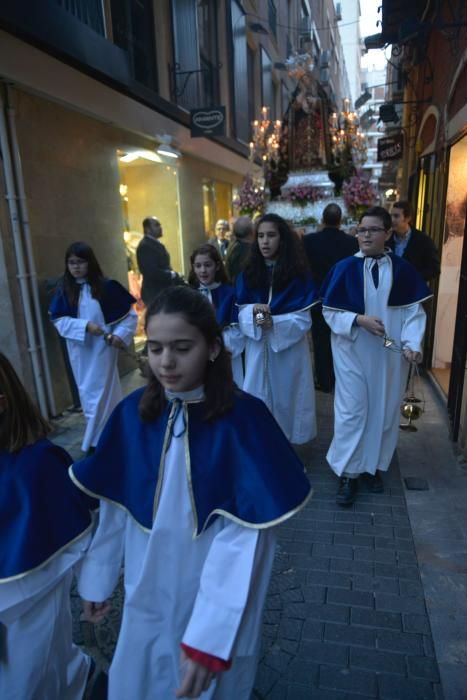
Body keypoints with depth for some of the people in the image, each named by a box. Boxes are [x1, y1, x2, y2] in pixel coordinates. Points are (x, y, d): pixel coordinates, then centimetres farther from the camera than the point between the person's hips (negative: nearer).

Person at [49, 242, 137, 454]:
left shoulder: (106, 286, -8)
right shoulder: (64, 289, 0)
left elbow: (130, 314, -4)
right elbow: (58, 320, -5)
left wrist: (120, 335, -16)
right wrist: (85, 326, -18)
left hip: (102, 349, -4)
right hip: (79, 351, 4)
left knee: (100, 393, 0)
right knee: (87, 393, 14)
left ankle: (94, 441, 14)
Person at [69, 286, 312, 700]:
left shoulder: (244, 420, -22)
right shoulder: (133, 413, -10)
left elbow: (242, 538, -21)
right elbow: (114, 509, 0)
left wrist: (210, 636, -23)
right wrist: (97, 580, 9)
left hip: (219, 597, -3)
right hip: (148, 594, 4)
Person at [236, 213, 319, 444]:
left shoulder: (298, 274, -4)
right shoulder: (248, 273, 5)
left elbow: (304, 318, -8)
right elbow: (240, 312, 4)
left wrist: (275, 323, -23)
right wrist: (253, 310, -19)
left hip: (289, 347, -2)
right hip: (257, 347, 3)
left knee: (285, 398, 7)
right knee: (257, 399, 6)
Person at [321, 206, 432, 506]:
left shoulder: (402, 269, 0)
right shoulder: (344, 269, -5)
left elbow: (414, 310, -1)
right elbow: (330, 311, -5)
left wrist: (412, 343, -16)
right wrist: (359, 319, -20)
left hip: (390, 353, 2)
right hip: (353, 351, -2)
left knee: (385, 410, 12)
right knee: (352, 410, 2)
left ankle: (376, 466, 30)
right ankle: (349, 473, 15)